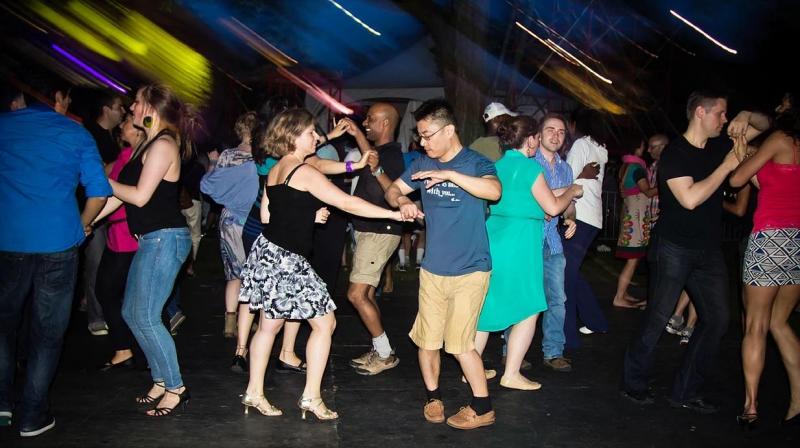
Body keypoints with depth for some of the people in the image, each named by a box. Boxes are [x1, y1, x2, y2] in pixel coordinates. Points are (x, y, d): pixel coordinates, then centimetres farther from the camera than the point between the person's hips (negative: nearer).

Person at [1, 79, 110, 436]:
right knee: (47, 329, 7)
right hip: (58, 242, -2)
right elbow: (99, 192, -1)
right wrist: (82, 226, 14)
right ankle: (33, 415, 13)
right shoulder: (75, 133, 2)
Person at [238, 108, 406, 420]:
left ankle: (254, 393, 24)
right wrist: (394, 214, -16)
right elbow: (347, 203, -18)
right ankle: (311, 397, 6)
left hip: (268, 252, 9)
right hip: (285, 260, -9)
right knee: (324, 322, 1)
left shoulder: (275, 171, 11)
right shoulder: (305, 172, -15)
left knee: (270, 323, 16)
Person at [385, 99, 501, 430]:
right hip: (432, 269, 5)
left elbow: (494, 191, -30)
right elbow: (393, 190, 12)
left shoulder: (476, 163, -10)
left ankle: (483, 408, 15)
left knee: (460, 342, -4)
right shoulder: (424, 164, 5)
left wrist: (449, 174, -34)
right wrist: (403, 203, -10)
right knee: (426, 339, 10)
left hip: (470, 271, -5)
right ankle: (433, 397, 32)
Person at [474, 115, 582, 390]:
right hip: (519, 246, -8)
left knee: (487, 306, 15)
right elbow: (552, 207, -9)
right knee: (529, 310, 6)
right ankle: (511, 375, 9)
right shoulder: (529, 166, -11)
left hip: (492, 242, 8)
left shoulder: (498, 165, 10)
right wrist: (572, 192, 9)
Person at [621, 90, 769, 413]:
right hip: (674, 249, -7)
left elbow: (764, 125, 21)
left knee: (717, 319, 4)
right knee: (658, 317, -4)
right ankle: (634, 383, 12)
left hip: (709, 250, 7)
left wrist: (747, 116, -1)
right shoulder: (674, 153, -12)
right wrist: (726, 166, -17)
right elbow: (690, 198, -24)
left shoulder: (719, 145, 9)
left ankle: (686, 392, 13)